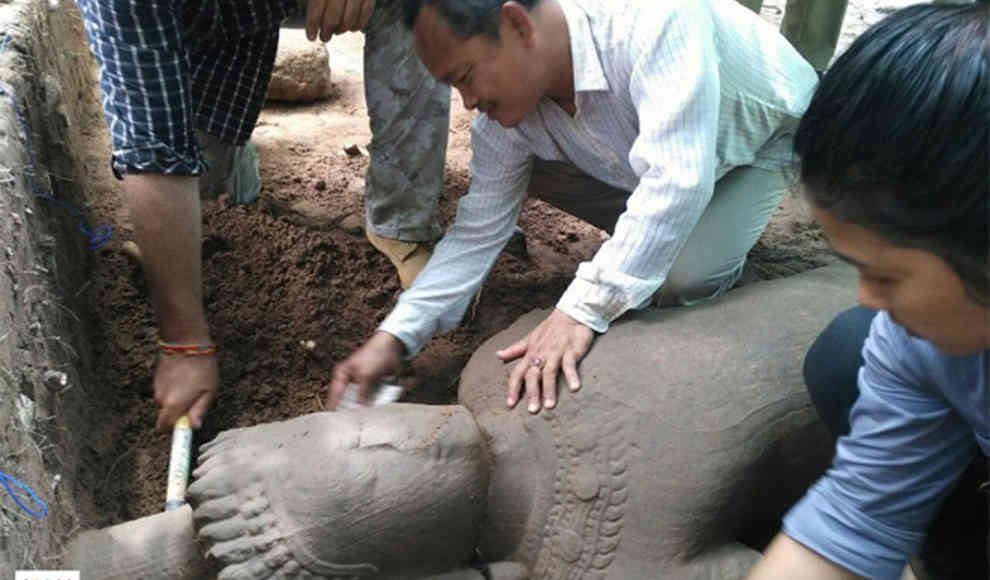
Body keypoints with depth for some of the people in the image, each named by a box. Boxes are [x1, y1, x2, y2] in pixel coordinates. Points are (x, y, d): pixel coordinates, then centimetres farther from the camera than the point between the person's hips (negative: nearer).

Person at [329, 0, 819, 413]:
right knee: (522, 170, -12)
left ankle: (721, 239, 6)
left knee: (682, 279, -31)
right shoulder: (503, 114, -21)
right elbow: (478, 232, -16)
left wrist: (582, 311, -48)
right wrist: (394, 337, -25)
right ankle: (643, 241, 8)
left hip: (762, 139, -5)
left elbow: (674, 182, -47)